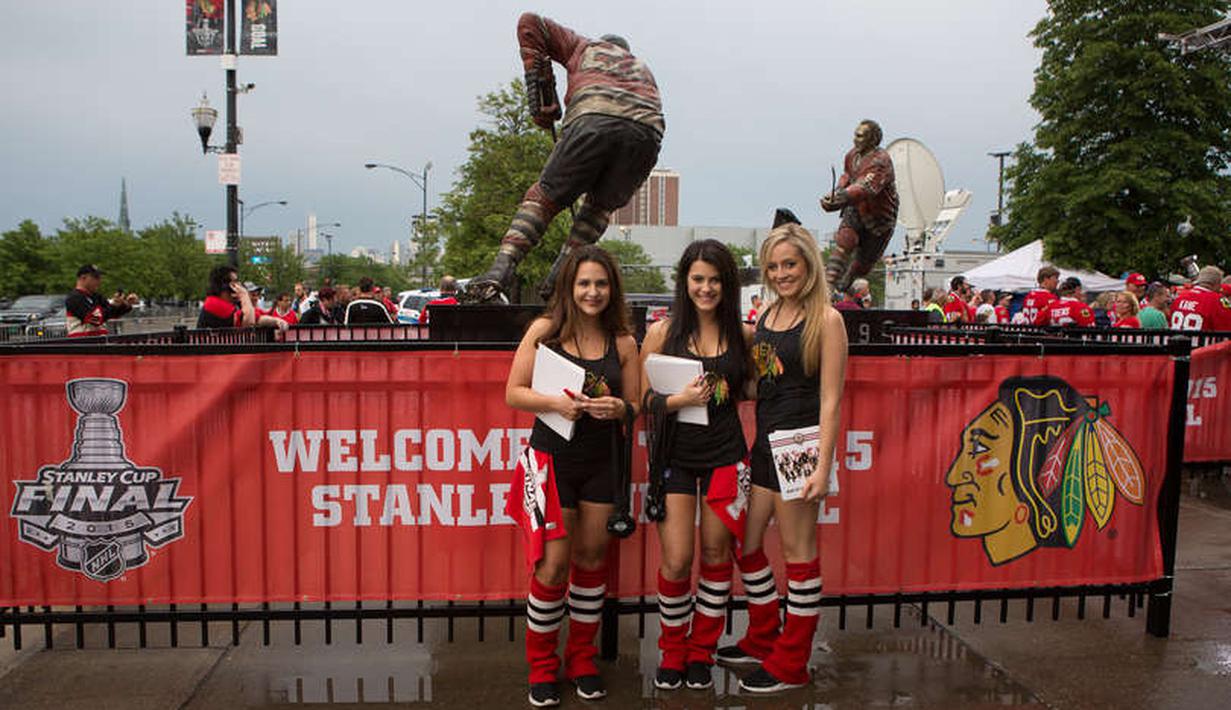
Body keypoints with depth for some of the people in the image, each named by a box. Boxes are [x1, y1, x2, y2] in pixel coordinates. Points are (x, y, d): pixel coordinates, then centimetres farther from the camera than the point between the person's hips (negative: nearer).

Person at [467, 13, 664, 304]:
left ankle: (503, 268, -12)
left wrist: (538, 89, 20)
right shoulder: (643, 68, 44)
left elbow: (529, 23, 28)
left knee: (544, 196, 5)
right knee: (601, 205, 20)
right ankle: (560, 274, 4)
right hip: (648, 130, 3)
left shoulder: (586, 48, 36)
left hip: (594, 118, -3)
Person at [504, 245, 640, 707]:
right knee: (553, 564, -2)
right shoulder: (545, 330, -4)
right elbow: (513, 393, -4)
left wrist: (618, 408, -14)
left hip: (601, 461, 3)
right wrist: (556, 403, -20)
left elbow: (636, 406, 8)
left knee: (592, 556, 11)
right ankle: (542, 666, 18)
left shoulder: (623, 342, 3)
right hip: (552, 457, -3)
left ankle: (582, 658, 29)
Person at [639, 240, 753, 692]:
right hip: (675, 455, -2)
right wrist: (681, 399, -19)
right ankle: (673, 651, 22)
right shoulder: (662, 332, -2)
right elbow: (645, 400, -3)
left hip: (725, 454, 2)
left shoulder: (742, 334, 4)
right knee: (676, 561, -2)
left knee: (715, 553, 8)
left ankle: (702, 652, 27)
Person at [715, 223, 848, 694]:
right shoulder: (768, 314, 10)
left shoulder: (825, 319, -10)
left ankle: (791, 664, 19)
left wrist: (823, 466, -18)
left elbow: (830, 400, -14)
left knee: (797, 552, 4)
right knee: (745, 544, 14)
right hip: (763, 442, 8)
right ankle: (762, 640, 33)